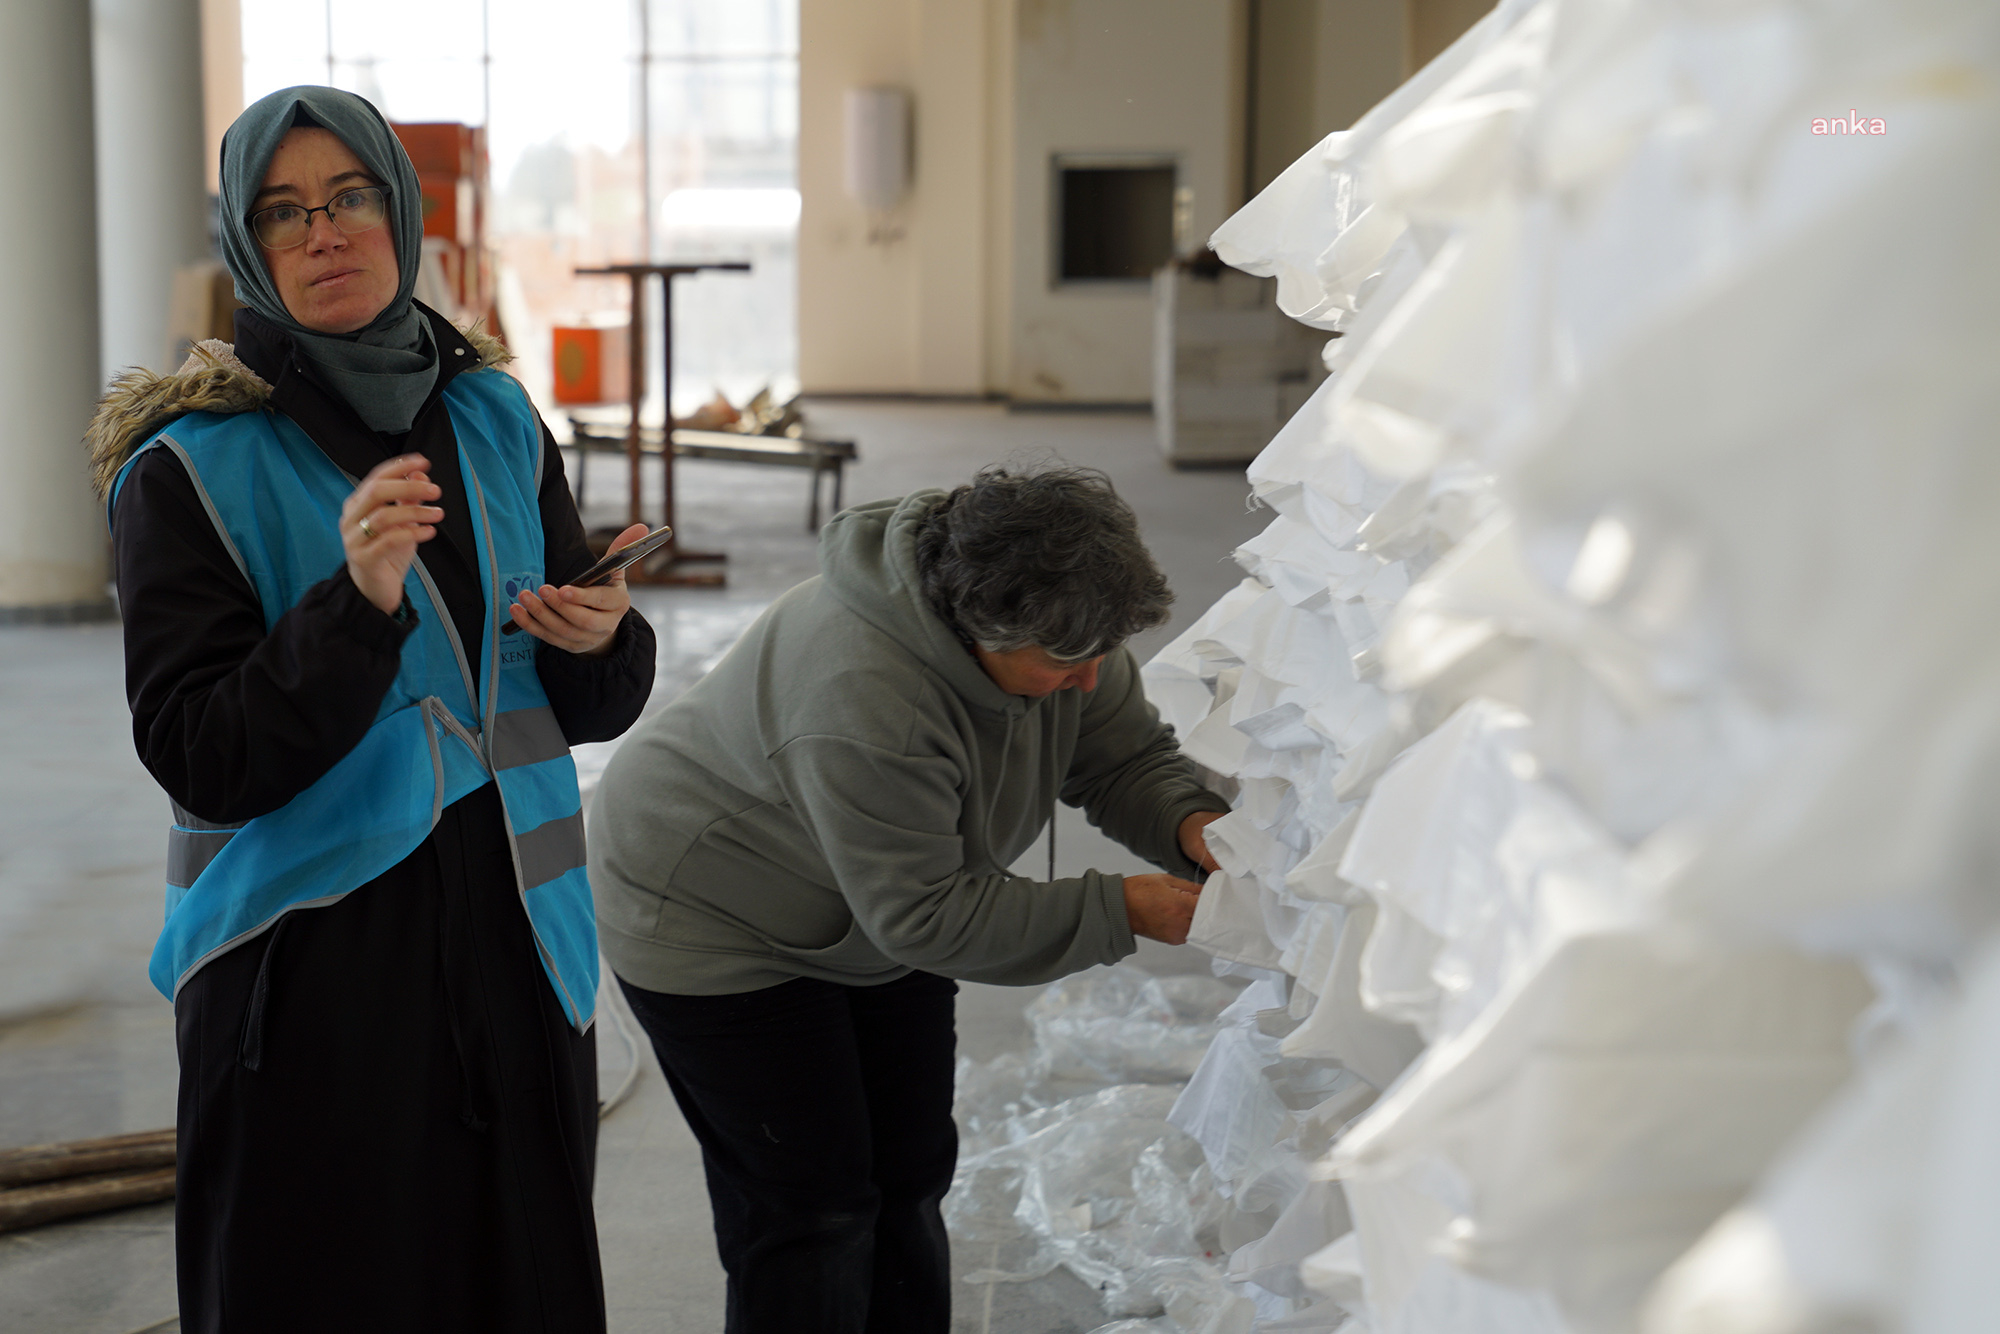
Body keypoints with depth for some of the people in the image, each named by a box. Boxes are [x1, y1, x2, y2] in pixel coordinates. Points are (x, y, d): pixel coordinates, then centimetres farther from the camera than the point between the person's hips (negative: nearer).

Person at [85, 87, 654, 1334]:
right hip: (307, 967, -4)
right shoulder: (191, 467, -7)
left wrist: (597, 643, -11)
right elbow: (200, 760, -14)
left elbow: (591, 706, 12)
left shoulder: (495, 421, 6)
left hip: (510, 941, 4)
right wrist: (357, 605, -27)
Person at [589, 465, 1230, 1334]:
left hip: (885, 912, 8)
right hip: (714, 923, -8)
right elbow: (925, 917, -34)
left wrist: (1191, 823, -28)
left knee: (911, 1171, 11)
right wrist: (1122, 912, -33)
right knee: (810, 1207, -6)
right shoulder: (863, 696, -41)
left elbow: (1128, 759, -5)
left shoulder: (1060, 624, -17)